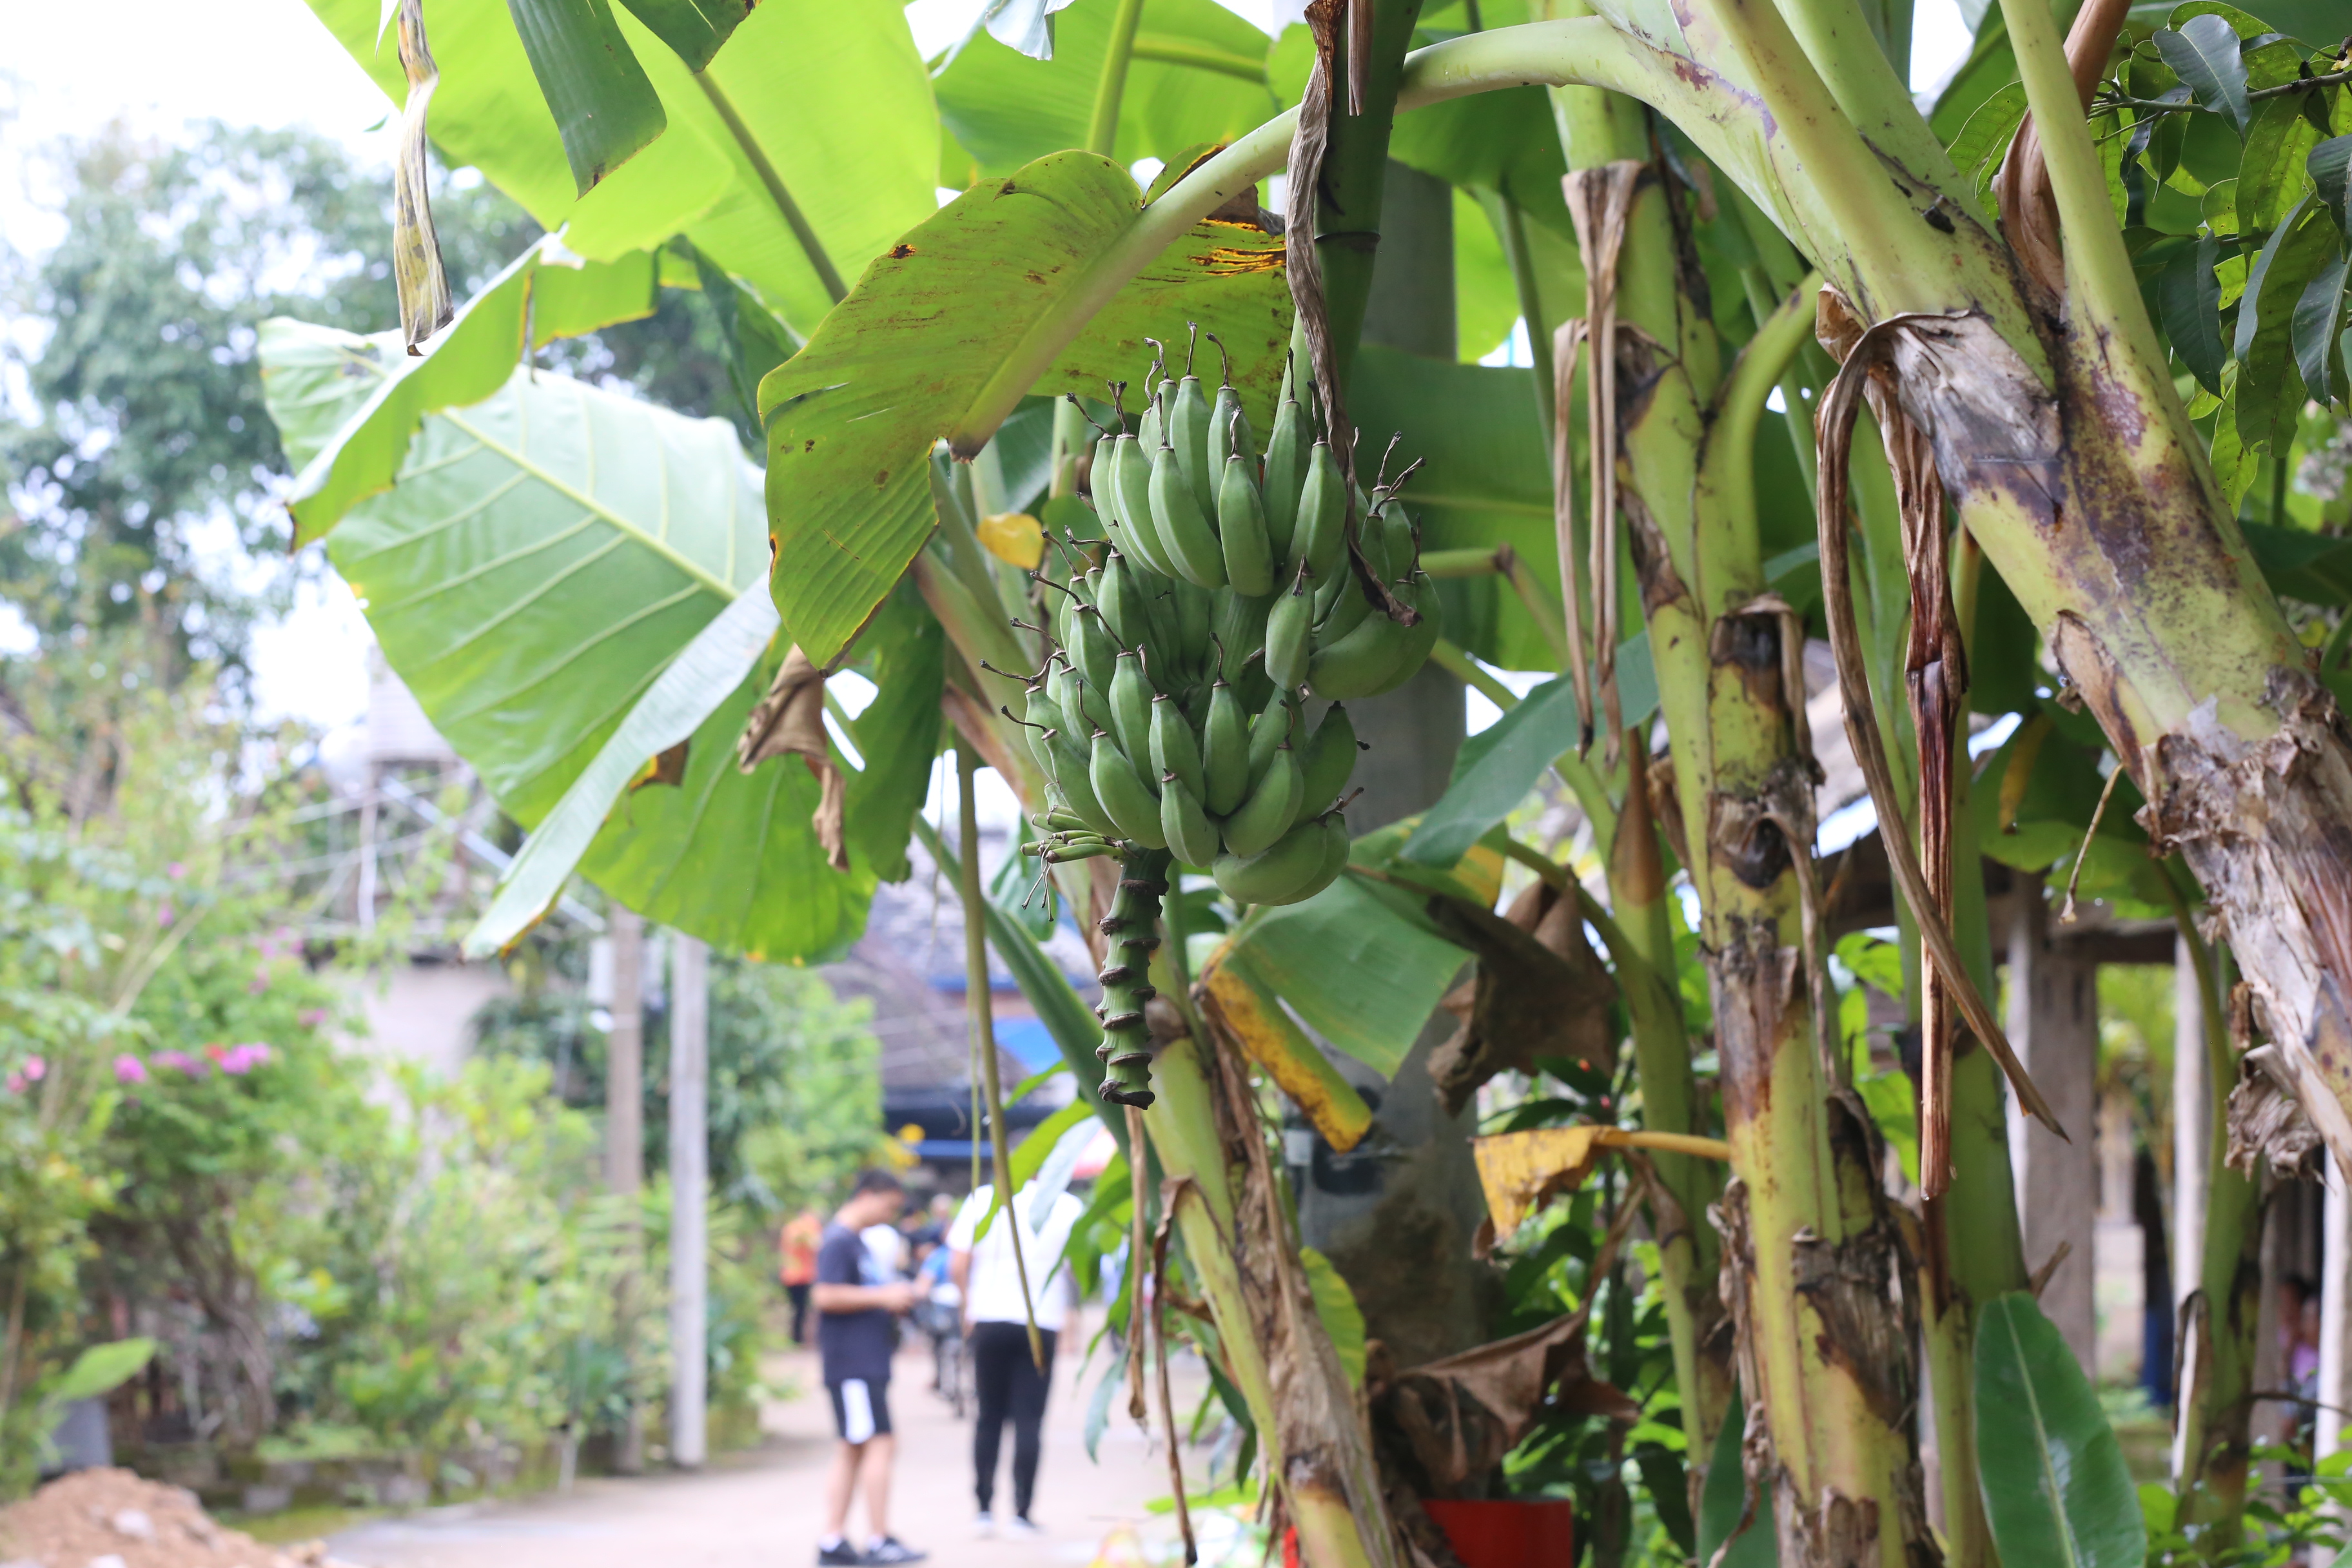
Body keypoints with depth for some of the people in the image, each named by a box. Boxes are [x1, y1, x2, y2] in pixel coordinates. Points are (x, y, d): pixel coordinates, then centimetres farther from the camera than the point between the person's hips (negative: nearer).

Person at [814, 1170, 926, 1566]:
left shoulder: (856, 1242, 20)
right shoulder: (838, 1241, -12)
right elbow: (826, 1296, -22)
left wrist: (891, 1301, 14)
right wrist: (883, 1296, -18)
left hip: (868, 1364, 11)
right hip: (853, 1364, -11)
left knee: (853, 1451, 10)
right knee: (879, 1445, -11)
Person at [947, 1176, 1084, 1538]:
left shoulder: (982, 1200, 0)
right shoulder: (1068, 1207, -2)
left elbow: (958, 1266, -2)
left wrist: (969, 1304, 15)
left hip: (989, 1321, 1)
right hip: (1042, 1324, -1)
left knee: (988, 1417, 12)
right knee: (1029, 1419, 2)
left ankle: (984, 1510, 11)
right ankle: (1021, 1513, 0)